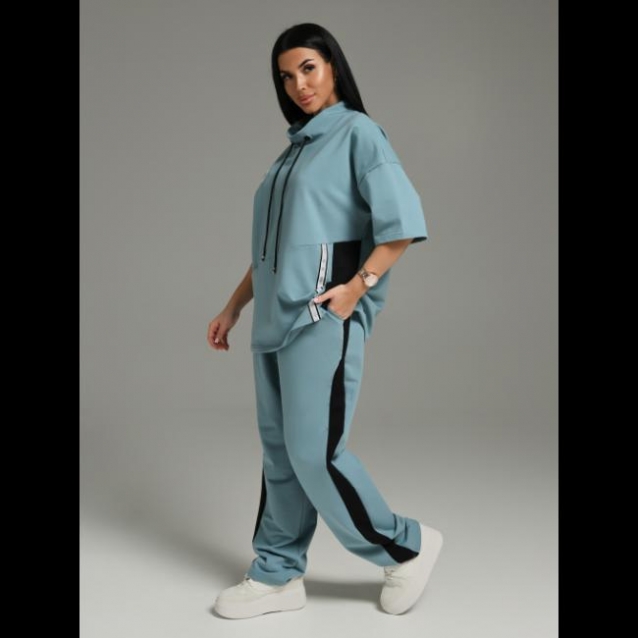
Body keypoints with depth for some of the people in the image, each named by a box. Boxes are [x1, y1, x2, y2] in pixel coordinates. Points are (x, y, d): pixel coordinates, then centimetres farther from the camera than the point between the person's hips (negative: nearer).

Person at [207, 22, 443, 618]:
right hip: (275, 318, 8)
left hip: (322, 318, -8)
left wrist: (359, 286, -19)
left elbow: (404, 220, -14)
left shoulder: (357, 133, -3)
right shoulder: (294, 147, 19)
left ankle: (406, 547, 11)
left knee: (314, 453, -8)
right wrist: (233, 307, 19)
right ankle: (278, 576, 21)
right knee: (279, 451, 10)